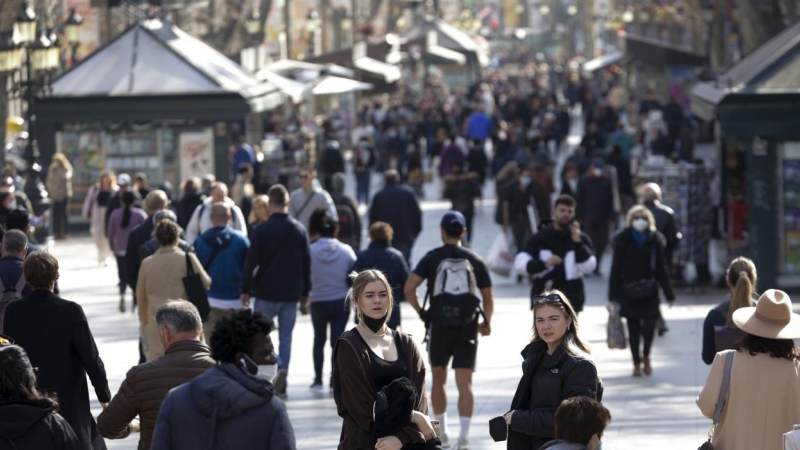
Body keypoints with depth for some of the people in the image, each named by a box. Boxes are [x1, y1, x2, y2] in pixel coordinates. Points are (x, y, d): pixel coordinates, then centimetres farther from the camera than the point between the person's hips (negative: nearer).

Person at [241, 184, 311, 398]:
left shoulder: (262, 230, -10)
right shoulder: (299, 230, 3)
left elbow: (251, 262, -10)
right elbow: (307, 263, 8)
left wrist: (245, 290, -1)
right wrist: (305, 293, 16)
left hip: (267, 292, -4)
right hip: (291, 293, 4)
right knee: (286, 337, 9)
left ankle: (278, 367, -17)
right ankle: (281, 385, 8)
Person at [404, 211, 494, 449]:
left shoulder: (432, 258, -1)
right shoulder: (475, 260, 4)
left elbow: (409, 288, -11)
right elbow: (488, 297, 7)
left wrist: (421, 312, 2)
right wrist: (486, 323, 21)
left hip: (439, 326, 0)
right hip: (467, 329, 0)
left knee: (438, 379, 17)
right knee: (464, 383, -3)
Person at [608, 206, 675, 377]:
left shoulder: (655, 240, 3)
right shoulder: (623, 241, -1)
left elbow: (661, 269, 8)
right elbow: (616, 269, -1)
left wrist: (669, 294, 7)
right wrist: (613, 295, -5)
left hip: (649, 291, 1)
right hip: (629, 291, -1)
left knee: (649, 325, -10)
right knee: (633, 328, 4)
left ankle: (646, 355, 17)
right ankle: (637, 363, 16)